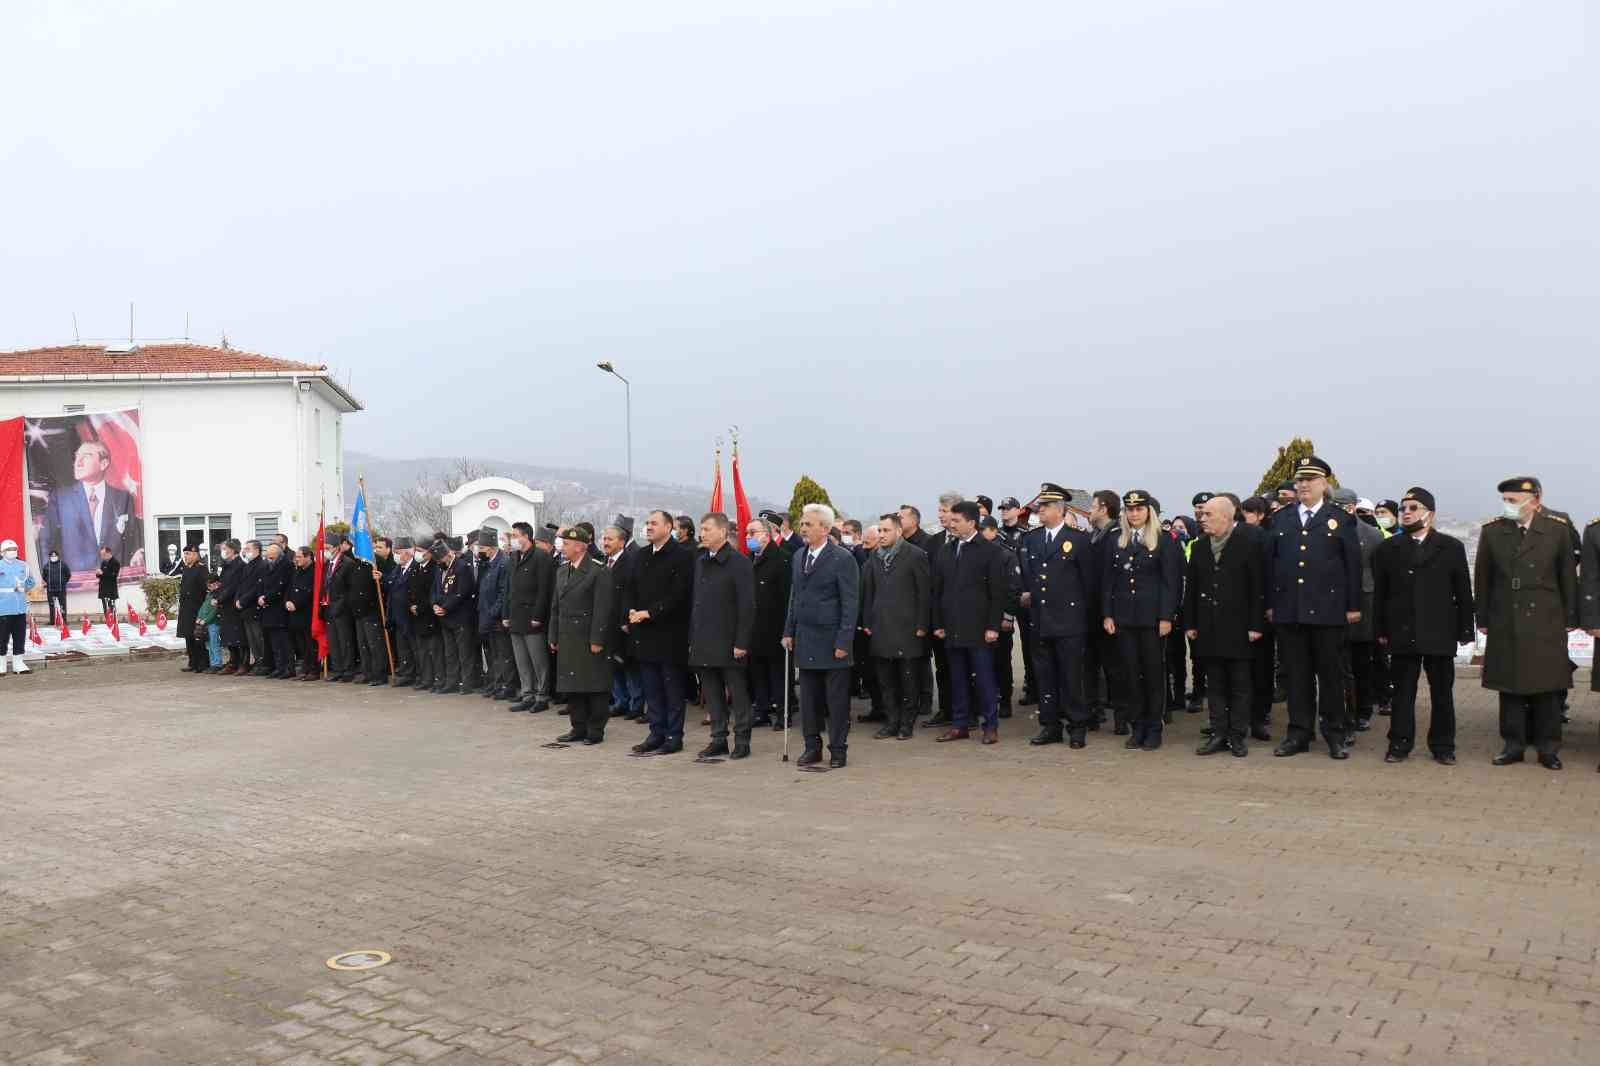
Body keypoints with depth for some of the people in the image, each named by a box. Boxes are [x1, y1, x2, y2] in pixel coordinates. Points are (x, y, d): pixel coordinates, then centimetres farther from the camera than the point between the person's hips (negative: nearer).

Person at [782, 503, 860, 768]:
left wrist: (844, 641, -15)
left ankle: (838, 749, 13)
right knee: (809, 697, 10)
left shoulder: (842, 559, -10)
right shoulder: (798, 557, 11)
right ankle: (812, 746, 21)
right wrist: (789, 631, 12)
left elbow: (851, 604, -12)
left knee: (837, 699, 2)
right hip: (805, 641, 6)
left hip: (831, 641, -6)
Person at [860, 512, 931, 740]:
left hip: (907, 627, -5)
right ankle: (891, 722, 17)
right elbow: (868, 591, 14)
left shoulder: (915, 555, -5)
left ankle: (907, 724, 13)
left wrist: (921, 625, -9)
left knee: (908, 680, 2)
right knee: (885, 680, 8)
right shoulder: (874, 556, 10)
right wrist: (867, 622, 9)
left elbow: (925, 592, -6)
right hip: (880, 627, 5)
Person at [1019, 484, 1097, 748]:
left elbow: (1090, 581, -1)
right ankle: (1050, 726, 18)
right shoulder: (1030, 539, 10)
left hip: (1069, 620, -5)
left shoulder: (1080, 540, -3)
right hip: (1039, 621, 5)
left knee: (1071, 676, -1)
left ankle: (1077, 727, 9)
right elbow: (1023, 572, 17)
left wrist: (1084, 614, 0)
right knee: (1044, 676, 9)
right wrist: (1024, 593, -1)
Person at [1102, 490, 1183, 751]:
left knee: (1154, 671, 3)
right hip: (1123, 617, 3)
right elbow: (1107, 580, 9)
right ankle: (1137, 727, 15)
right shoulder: (1117, 542, 9)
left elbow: (1170, 582, -5)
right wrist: (1107, 614, 2)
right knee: (1131, 672, 6)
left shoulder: (1163, 541, -1)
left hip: (1151, 616, -3)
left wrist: (1166, 617, -12)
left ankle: (1154, 729, 12)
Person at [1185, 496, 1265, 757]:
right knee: (1215, 685, 8)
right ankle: (1219, 734, 14)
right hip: (1209, 628, 4)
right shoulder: (1199, 547, 9)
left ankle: (1237, 736, 11)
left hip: (1238, 628, -4)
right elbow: (1191, 587, 11)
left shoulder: (1249, 545, -5)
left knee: (1240, 685, 4)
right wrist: (1190, 624, 6)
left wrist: (1256, 625, -11)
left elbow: (1258, 587, -7)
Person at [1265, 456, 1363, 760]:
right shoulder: (1280, 519, 11)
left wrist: (1353, 606, -2)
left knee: (1331, 674, 5)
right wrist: (1270, 604, 7)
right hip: (1288, 611, 2)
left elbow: (1353, 565, 2)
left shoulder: (1341, 519, 4)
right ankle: (1299, 733, 14)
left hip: (1328, 610, -2)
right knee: (1296, 675, 7)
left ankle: (1335, 735, 15)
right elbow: (1270, 563, 11)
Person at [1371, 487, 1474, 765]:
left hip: (1440, 634, 0)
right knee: (1402, 692, 5)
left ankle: (1443, 746, 16)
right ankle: (1399, 744, 11)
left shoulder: (1451, 548, 5)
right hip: (1402, 634, 1)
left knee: (1442, 692, 6)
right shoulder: (1388, 549, 7)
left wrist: (1465, 630, 0)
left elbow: (1463, 593, 4)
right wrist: (1381, 629, 3)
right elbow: (1379, 593, 7)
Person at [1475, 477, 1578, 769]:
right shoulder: (1491, 532, 2)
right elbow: (1482, 579, 6)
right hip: (1505, 626, 1)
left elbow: (1568, 577, 5)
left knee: (1548, 688, 4)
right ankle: (1513, 745, 16)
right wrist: (1483, 619, 5)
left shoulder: (1557, 530, 0)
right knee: (1509, 688, 6)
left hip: (1546, 625, -1)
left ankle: (1548, 748, 15)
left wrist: (1570, 618, 4)